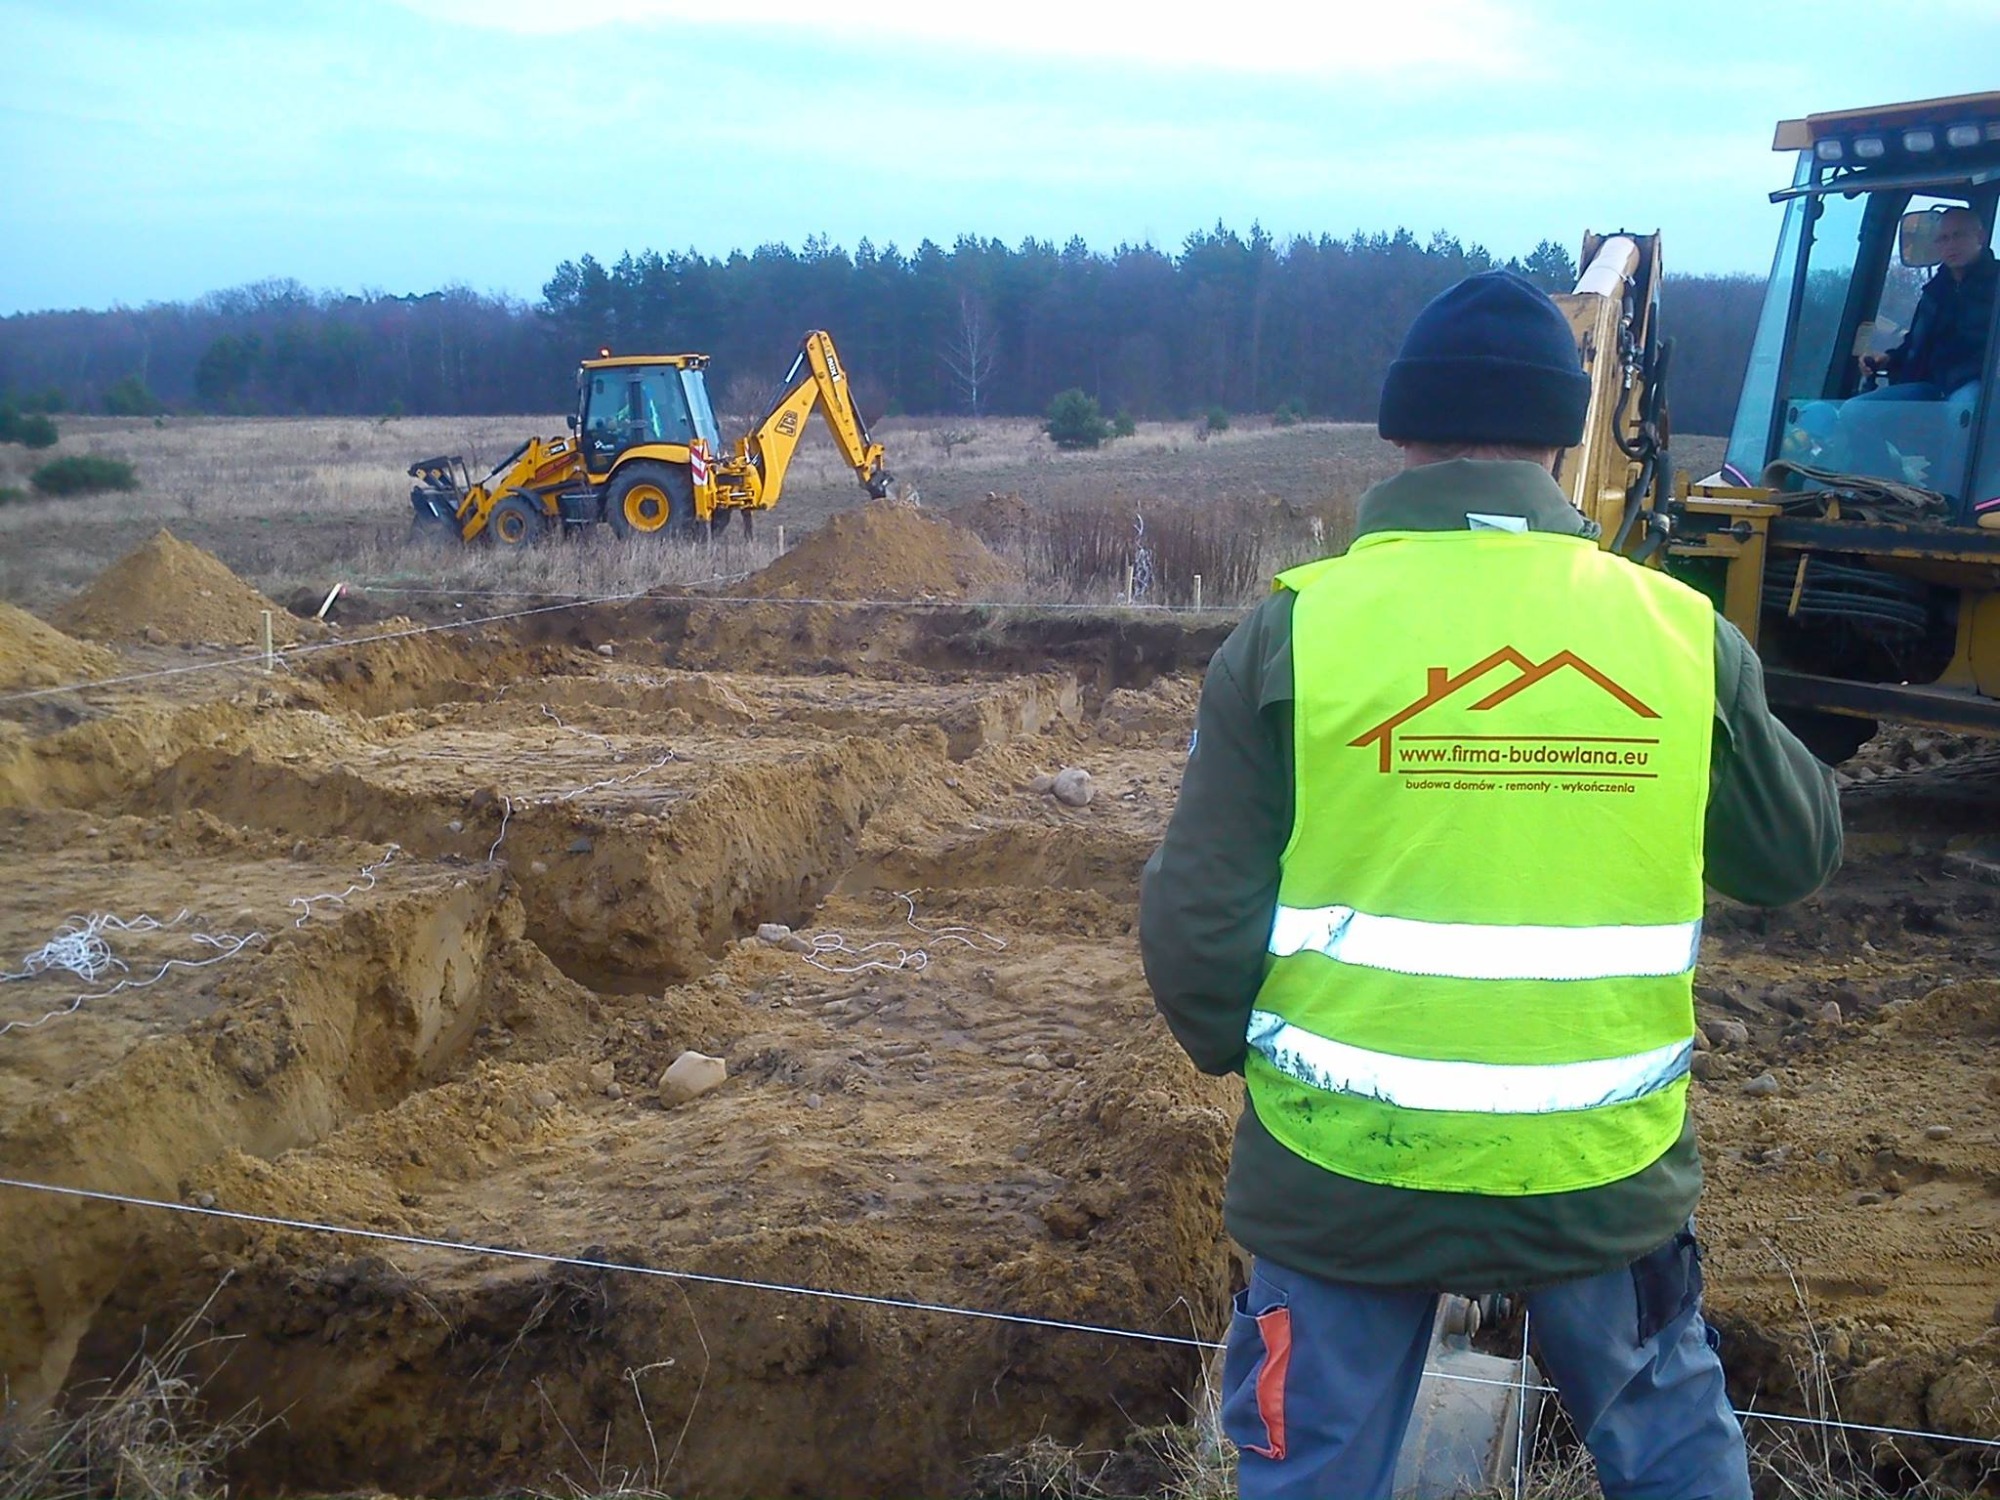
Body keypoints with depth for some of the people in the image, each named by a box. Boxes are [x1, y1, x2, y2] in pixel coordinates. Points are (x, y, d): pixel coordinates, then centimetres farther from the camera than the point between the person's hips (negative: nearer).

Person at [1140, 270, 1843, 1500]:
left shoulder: (1297, 631, -12)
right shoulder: (1683, 634, -6)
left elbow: (1199, 922, -10)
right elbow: (1797, 853, 9)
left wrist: (1234, 1045, 9)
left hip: (1349, 1167, -2)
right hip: (1604, 1165, 2)